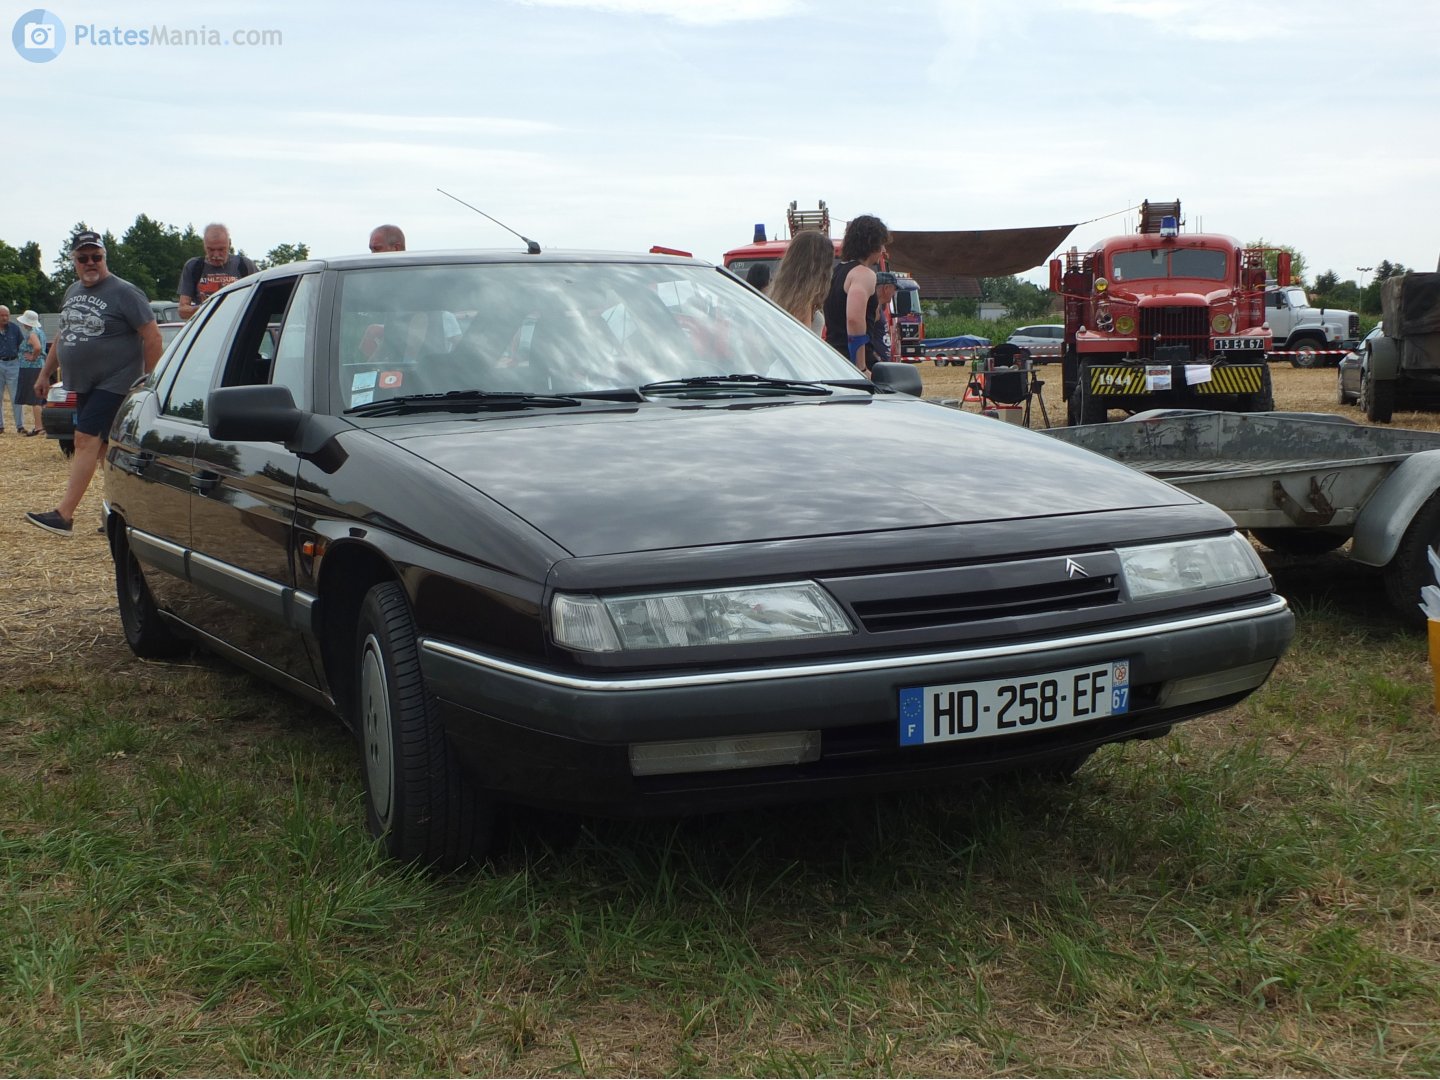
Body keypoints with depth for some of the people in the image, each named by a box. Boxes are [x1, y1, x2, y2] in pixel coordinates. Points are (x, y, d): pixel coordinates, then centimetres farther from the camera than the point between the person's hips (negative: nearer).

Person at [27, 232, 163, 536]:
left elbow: (152, 337, -12)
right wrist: (45, 373, 22)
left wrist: (148, 383, -15)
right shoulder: (72, 292, 13)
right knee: (103, 447, 10)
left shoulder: (124, 293, -10)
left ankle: (64, 515, -19)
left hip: (114, 383, -8)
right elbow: (62, 335, 24)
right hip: (84, 385, 8)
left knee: (87, 440, -15)